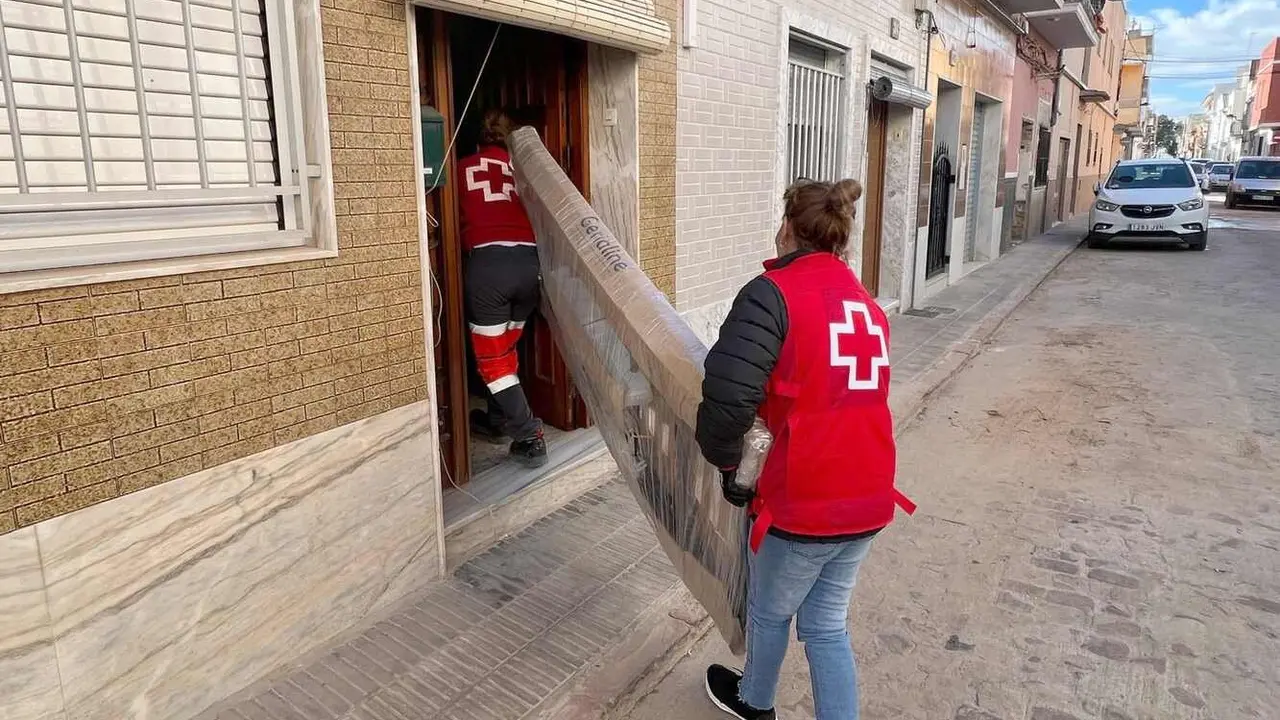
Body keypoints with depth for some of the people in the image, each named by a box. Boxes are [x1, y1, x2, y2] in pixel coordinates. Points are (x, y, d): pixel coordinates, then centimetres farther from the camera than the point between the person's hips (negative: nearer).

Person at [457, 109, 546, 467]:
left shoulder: (464, 168, 11)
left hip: (488, 263, -4)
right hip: (529, 262, 4)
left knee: (492, 358, 7)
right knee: (506, 348, 23)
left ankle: (530, 438, 3)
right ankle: (497, 421, 36)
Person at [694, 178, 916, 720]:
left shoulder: (773, 293, -14)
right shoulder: (867, 303, 9)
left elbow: (728, 397, -23)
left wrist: (725, 460, -6)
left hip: (801, 501, -5)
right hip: (867, 500, 6)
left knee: (769, 611, 21)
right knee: (826, 623, 20)